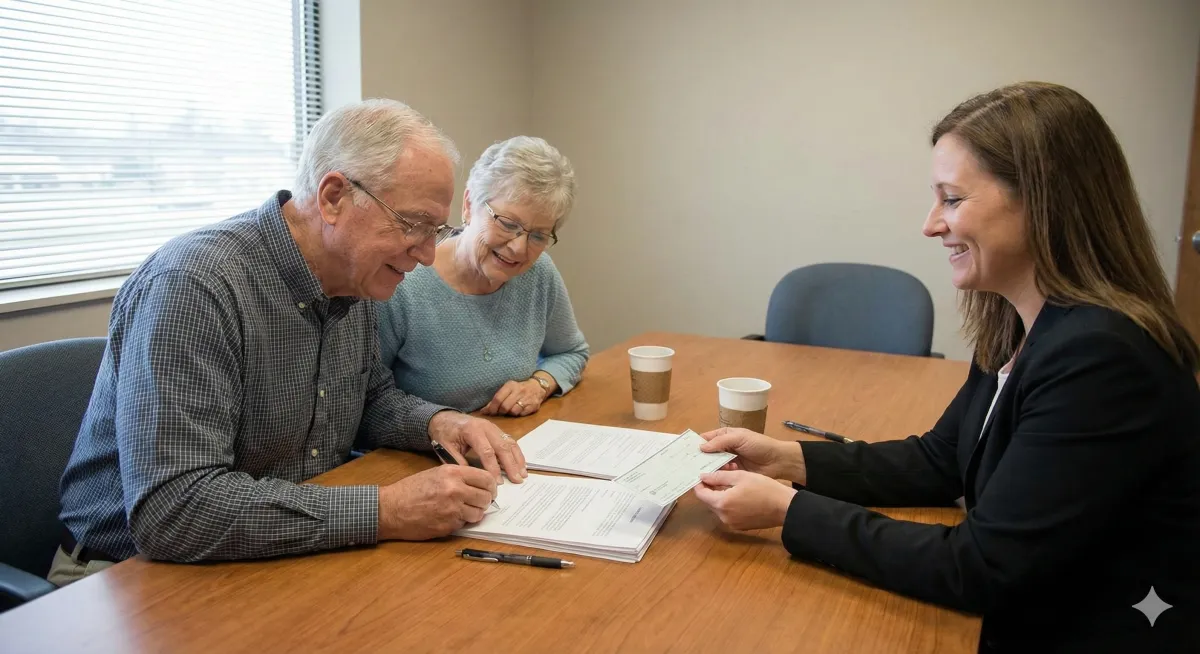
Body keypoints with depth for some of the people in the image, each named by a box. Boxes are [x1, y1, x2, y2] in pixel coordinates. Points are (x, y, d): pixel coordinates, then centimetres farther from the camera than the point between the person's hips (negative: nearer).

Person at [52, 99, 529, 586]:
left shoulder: (353, 284, 2)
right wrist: (385, 512, -33)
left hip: (294, 559, 8)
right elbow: (170, 510, -32)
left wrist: (437, 423, -5)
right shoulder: (193, 285, -25)